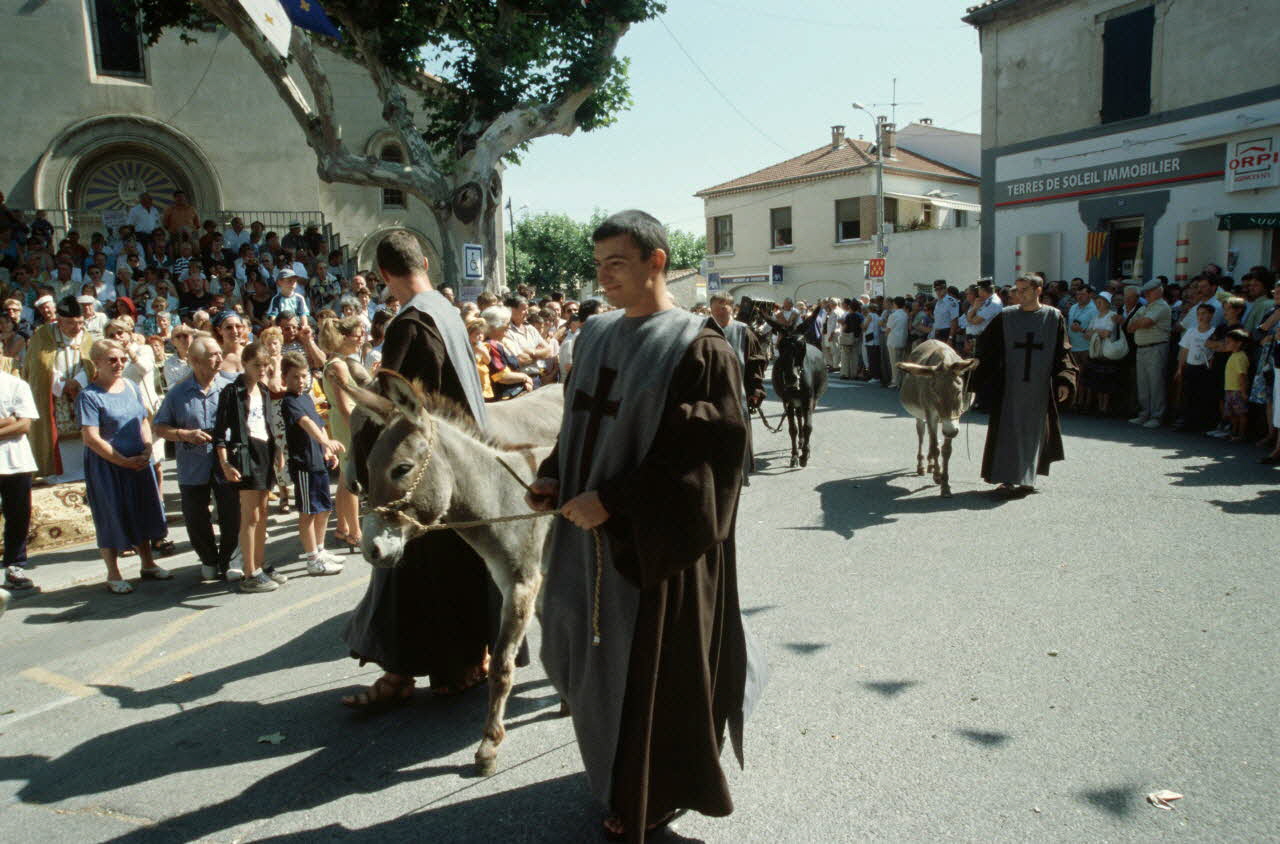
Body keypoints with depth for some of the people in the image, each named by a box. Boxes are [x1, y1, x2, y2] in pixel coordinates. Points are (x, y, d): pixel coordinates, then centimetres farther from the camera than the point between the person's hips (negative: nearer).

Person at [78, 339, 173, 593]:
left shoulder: (131, 387, 7)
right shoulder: (89, 396, -12)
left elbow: (144, 422, 12)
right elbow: (91, 438, -17)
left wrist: (147, 452, -4)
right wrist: (124, 461, -16)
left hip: (138, 463, 6)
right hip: (106, 466, -6)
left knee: (142, 513, 13)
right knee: (112, 517, 3)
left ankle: (148, 563, 28)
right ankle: (113, 575, 15)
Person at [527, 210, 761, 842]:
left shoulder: (697, 348, -15)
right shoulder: (595, 334, 7)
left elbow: (706, 453, -19)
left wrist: (612, 501, -21)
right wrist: (554, 477, 0)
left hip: (654, 542, -7)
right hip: (589, 532, 7)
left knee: (648, 666, 7)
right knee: (593, 651, 18)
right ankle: (621, 774, 43)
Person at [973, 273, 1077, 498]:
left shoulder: (1054, 317, 2)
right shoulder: (1005, 316, 1)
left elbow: (1062, 352, 3)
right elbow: (987, 349, 2)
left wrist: (1064, 380, -7)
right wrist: (978, 377, -6)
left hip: (1040, 386, 1)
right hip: (1010, 385, -1)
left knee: (1034, 432, 8)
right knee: (1010, 431, -3)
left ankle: (1026, 478, 20)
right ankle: (1009, 479, 0)